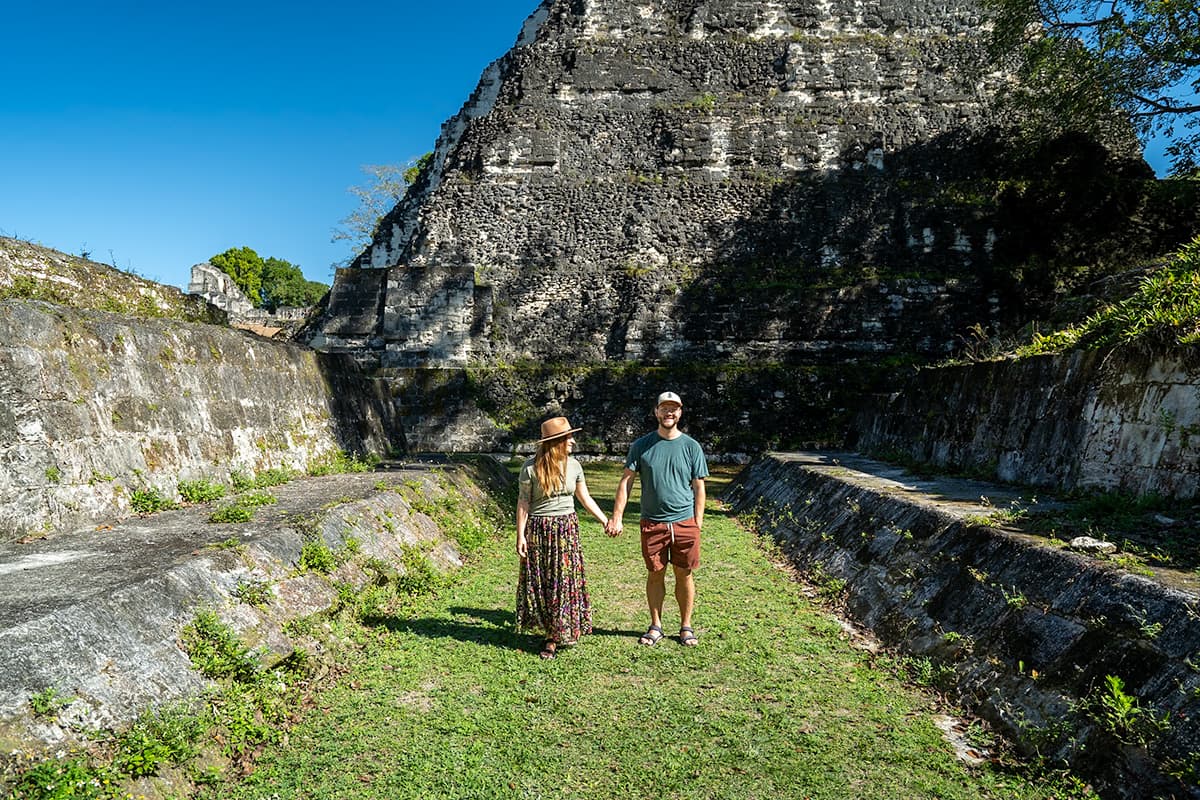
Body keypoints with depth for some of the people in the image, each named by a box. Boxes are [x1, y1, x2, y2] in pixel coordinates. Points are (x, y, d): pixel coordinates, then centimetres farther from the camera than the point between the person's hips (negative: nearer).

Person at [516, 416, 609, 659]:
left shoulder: (573, 465, 2)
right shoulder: (531, 468, -9)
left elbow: (585, 498, 10)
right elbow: (523, 503, -5)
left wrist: (606, 521, 7)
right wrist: (520, 535, -8)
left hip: (567, 529, 3)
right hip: (539, 530, -3)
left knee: (564, 582, 3)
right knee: (540, 582, 5)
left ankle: (556, 636, 13)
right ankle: (548, 628, 23)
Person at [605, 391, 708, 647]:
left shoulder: (691, 446, 1)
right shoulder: (642, 445, 1)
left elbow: (699, 488, 4)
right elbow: (626, 481, 1)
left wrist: (698, 524, -1)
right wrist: (616, 517, -6)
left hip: (684, 521, 0)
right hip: (652, 523, 0)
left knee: (685, 575, 8)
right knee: (655, 575, 10)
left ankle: (686, 627, 23)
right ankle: (655, 626, 25)